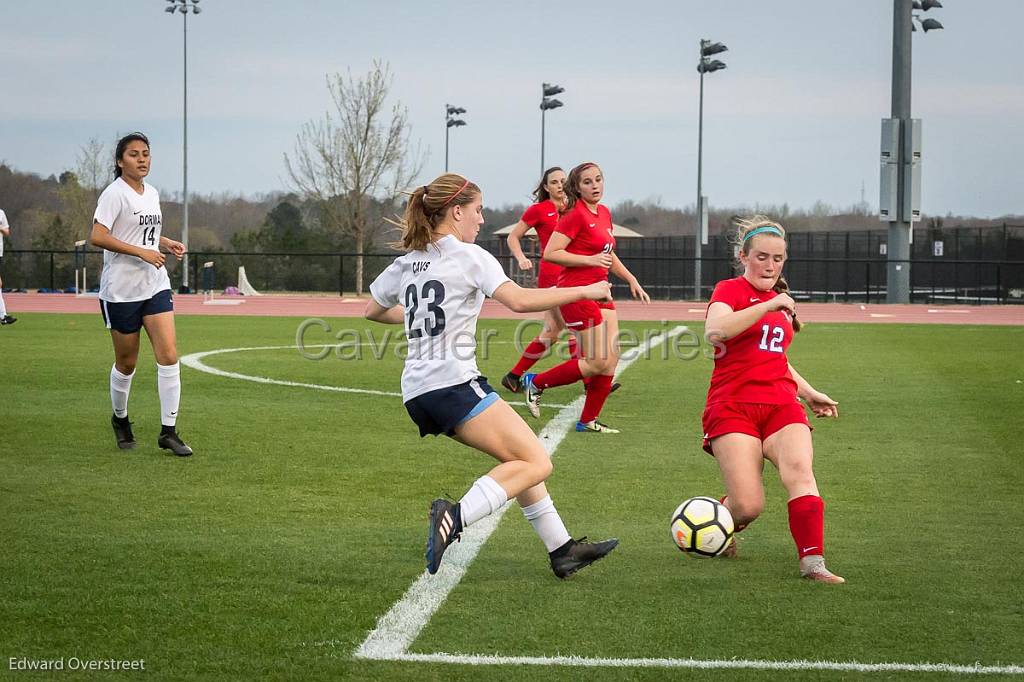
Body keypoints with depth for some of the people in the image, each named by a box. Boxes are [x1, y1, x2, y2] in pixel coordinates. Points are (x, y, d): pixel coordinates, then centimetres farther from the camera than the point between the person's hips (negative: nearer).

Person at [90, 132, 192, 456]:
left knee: (169, 356, -7)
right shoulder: (115, 193, -11)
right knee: (126, 362, 6)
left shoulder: (152, 193, 12)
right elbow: (98, 236, -22)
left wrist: (168, 243, 10)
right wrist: (142, 252, -25)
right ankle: (120, 419, 31)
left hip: (155, 284, 6)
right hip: (121, 289, -6)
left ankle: (168, 432, -3)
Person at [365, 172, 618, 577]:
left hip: (417, 392, 9)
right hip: (453, 383, -9)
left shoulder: (406, 263, 17)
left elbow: (372, 312, 32)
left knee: (520, 459, 16)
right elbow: (519, 301, -18)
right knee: (536, 464, -10)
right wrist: (584, 291, -10)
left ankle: (562, 550, 14)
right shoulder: (469, 256, -5)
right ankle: (455, 517, -26)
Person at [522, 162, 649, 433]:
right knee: (598, 363, -8)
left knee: (611, 359, 4)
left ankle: (588, 420, 13)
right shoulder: (576, 215, -13)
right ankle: (536, 383, 7)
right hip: (578, 292, -9)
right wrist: (589, 260, -22)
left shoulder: (604, 213, 13)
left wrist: (631, 280, 24)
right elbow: (550, 253, -19)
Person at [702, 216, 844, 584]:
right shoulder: (730, 290, 0)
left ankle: (812, 562, -31)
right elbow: (715, 331, -23)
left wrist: (810, 393, 31)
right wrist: (768, 306, -24)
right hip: (733, 406, -5)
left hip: (781, 405, 5)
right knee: (747, 505, -17)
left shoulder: (781, 300, 21)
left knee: (800, 471, -25)